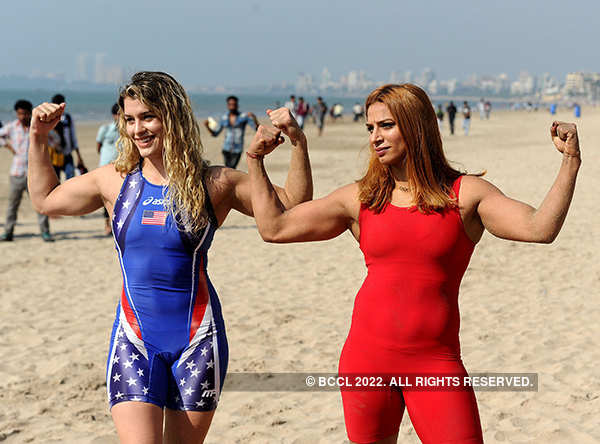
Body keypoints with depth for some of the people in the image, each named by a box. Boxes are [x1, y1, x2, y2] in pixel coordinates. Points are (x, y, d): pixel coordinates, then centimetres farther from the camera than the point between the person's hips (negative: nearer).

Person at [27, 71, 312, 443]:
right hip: (133, 340, 1)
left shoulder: (214, 184, -2)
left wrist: (298, 143, -8)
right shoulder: (114, 181, 5)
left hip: (197, 338, -1)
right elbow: (45, 199, 22)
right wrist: (39, 138, 16)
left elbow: (293, 206, 2)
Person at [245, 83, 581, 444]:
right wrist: (255, 159, 12)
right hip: (367, 356, 2)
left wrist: (570, 162, -16)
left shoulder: (466, 194, 2)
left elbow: (540, 229, -10)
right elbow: (275, 227, 8)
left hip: (435, 360, -2)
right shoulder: (360, 198, 7)